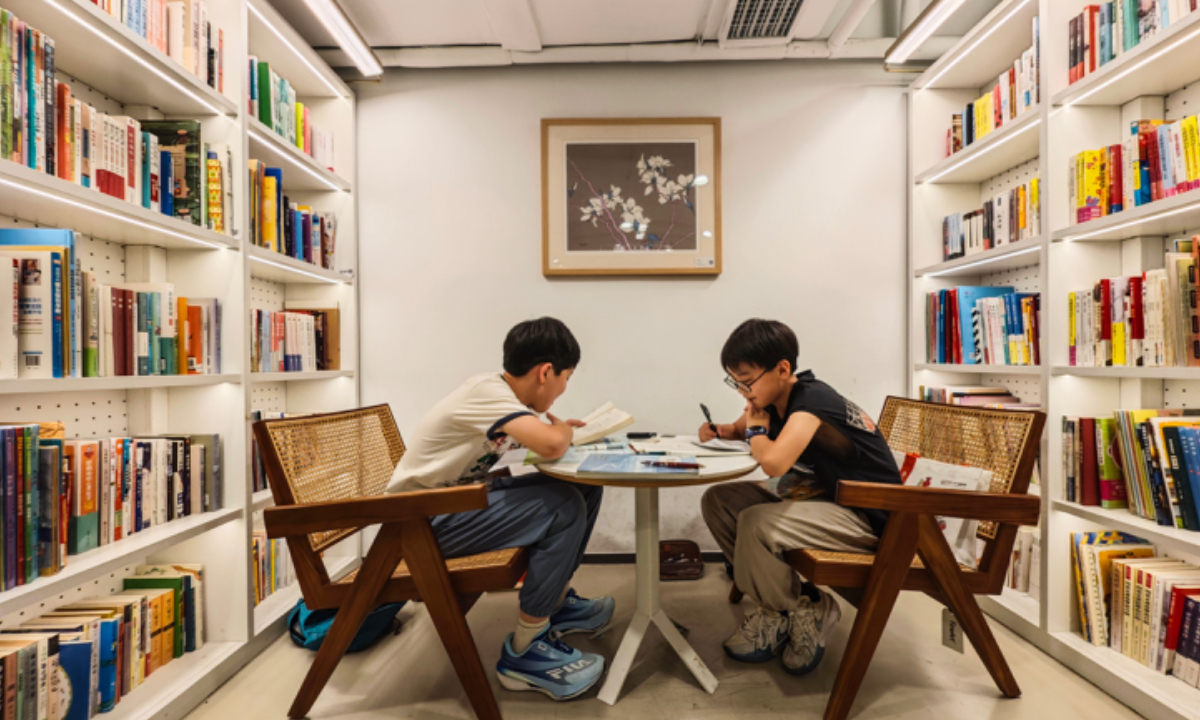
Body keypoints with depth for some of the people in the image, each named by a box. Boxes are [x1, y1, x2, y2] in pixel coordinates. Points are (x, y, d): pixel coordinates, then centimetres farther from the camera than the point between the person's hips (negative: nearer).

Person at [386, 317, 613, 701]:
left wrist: (559, 428, -2)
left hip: (463, 497, 9)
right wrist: (563, 429, -14)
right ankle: (524, 652, -9)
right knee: (565, 506, -23)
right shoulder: (486, 391, -24)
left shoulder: (503, 391, 2)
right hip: (425, 520, -9)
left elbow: (539, 435, 18)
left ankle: (557, 601, 18)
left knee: (584, 485, 1)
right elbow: (552, 446, -36)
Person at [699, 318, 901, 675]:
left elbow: (773, 462, -44)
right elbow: (743, 427, 19)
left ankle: (808, 608, -1)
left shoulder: (810, 401, -26)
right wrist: (721, 430, -6)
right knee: (718, 501, 0)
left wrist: (755, 428, -21)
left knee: (755, 524, -32)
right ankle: (776, 603, 9)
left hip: (864, 515, -9)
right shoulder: (775, 398, -1)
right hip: (818, 495, 9)